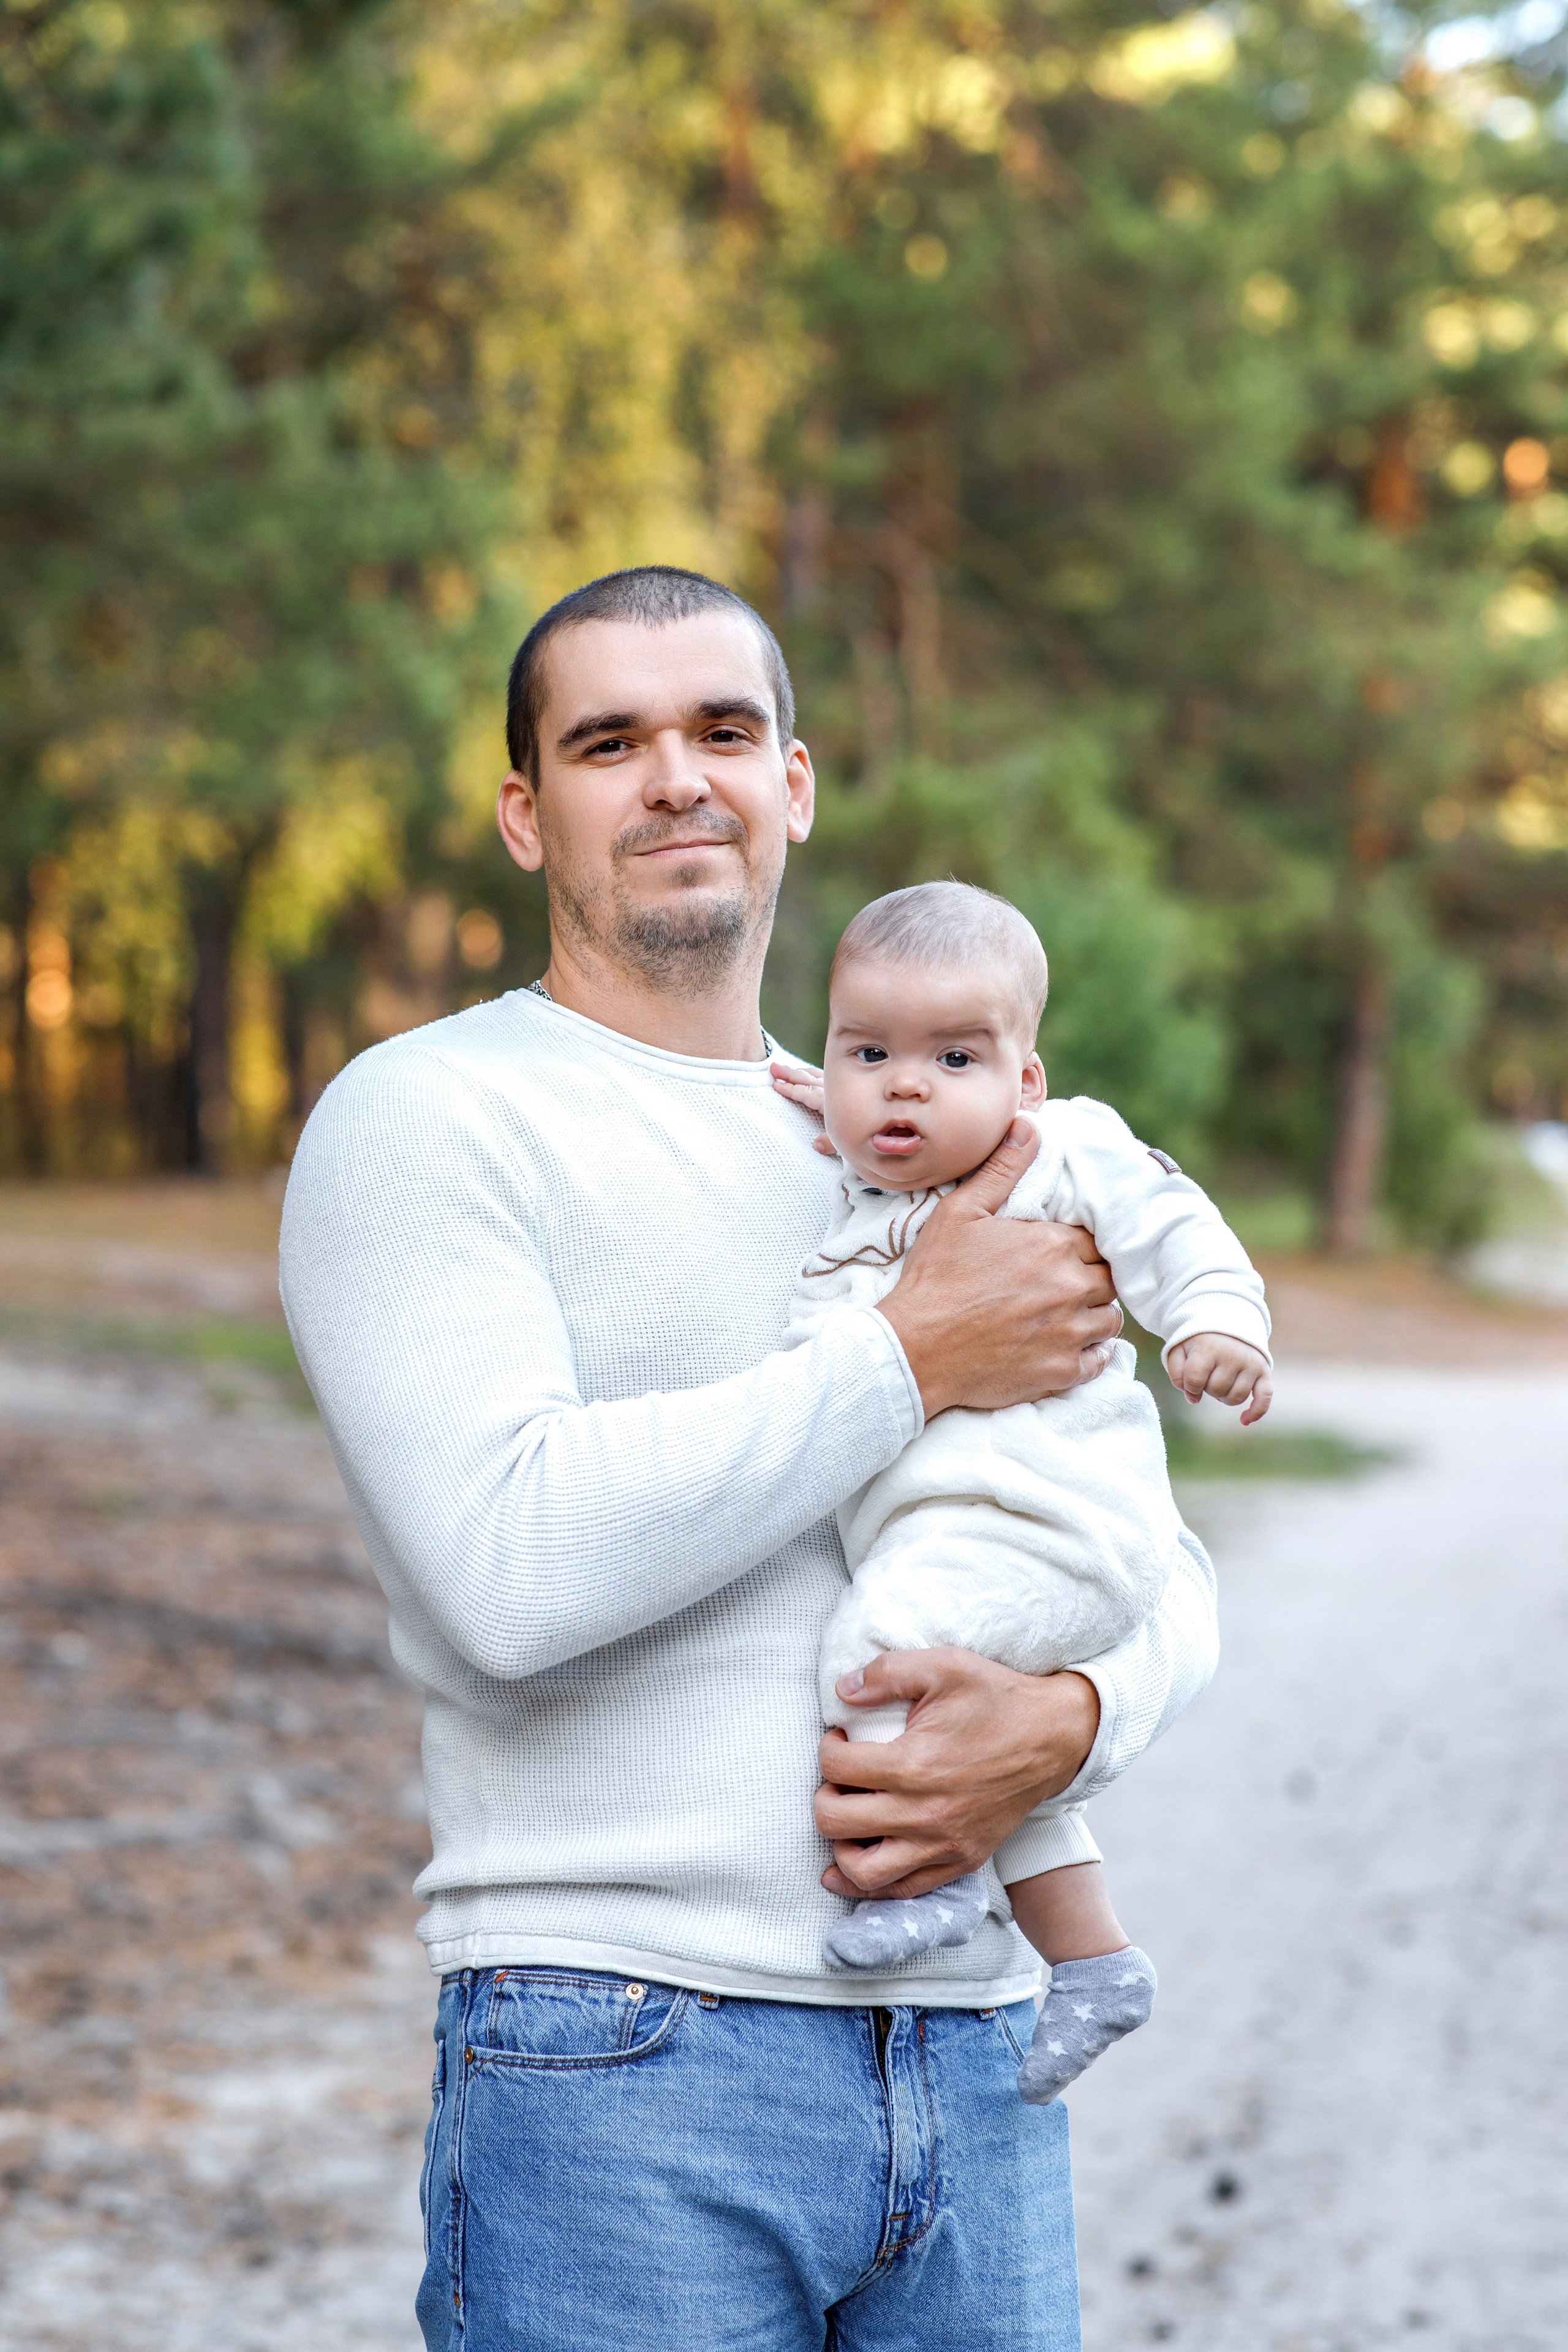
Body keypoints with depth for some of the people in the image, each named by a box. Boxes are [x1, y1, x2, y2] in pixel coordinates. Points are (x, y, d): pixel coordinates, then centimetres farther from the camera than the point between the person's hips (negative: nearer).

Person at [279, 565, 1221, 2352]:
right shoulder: (421, 1118, -2)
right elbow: (508, 1568, -17)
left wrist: (1063, 1726, -6)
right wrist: (909, 1361, -11)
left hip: (971, 2054, 6)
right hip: (619, 2054, -5)